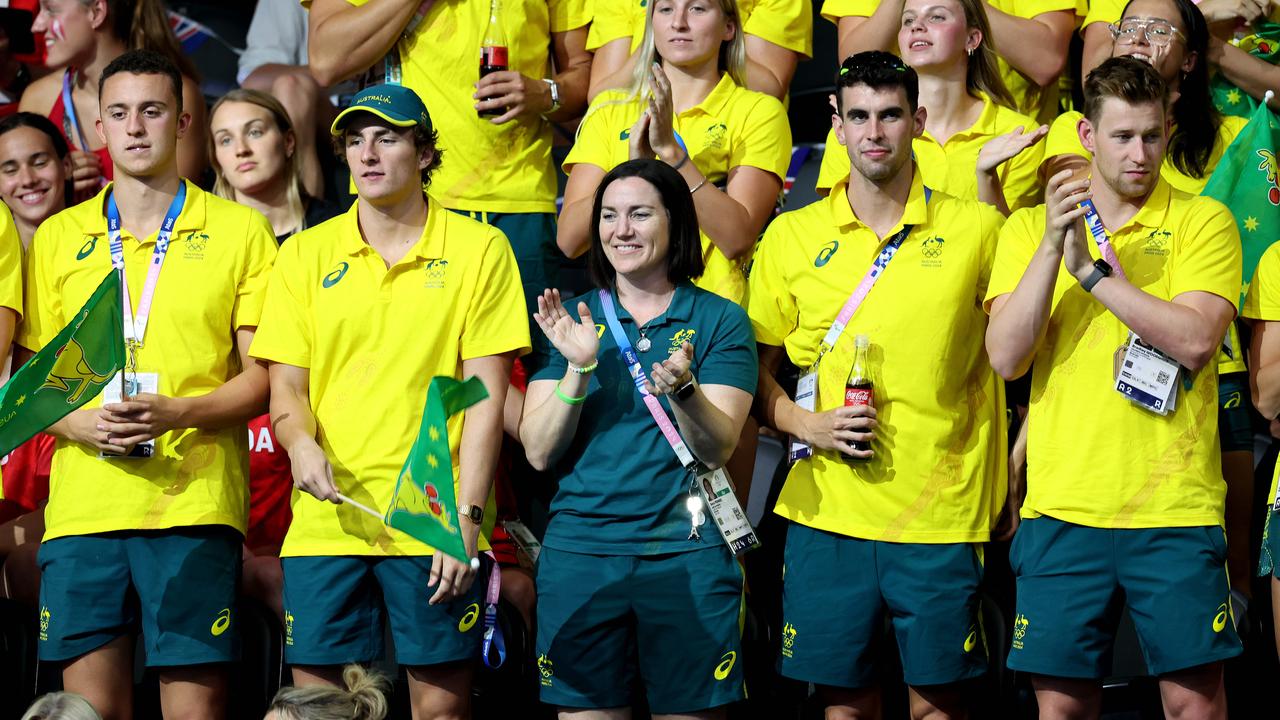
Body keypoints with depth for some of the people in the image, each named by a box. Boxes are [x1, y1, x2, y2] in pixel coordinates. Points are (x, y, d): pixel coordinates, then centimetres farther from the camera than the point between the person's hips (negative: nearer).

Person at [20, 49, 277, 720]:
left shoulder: (239, 230, 7)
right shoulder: (59, 237, 14)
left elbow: (263, 374, 4)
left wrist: (178, 413, -13)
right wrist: (81, 423, -7)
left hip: (194, 505, -2)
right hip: (82, 505, 2)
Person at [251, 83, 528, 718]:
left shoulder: (478, 249, 2)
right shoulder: (307, 254, 11)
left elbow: (486, 395, -1)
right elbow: (285, 384, 10)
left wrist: (466, 516, -9)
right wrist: (300, 443, -12)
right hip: (326, 519, 2)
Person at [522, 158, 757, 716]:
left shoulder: (719, 321, 3)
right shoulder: (571, 320, 9)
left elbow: (717, 449, -7)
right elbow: (539, 453, 2)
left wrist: (681, 389, -27)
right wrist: (578, 367, -12)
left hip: (687, 556, -2)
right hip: (579, 551, 2)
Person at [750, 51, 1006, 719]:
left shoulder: (975, 227, 2)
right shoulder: (793, 236, 6)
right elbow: (754, 367, 11)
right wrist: (805, 424, -4)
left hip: (942, 513, -1)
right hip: (827, 511, 1)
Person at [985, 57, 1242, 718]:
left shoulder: (1203, 221, 4)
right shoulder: (1030, 228, 10)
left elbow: (1195, 340, -12)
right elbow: (1005, 357, -3)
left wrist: (1091, 270, -12)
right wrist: (1052, 246, -12)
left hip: (1175, 509, -2)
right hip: (1062, 506, 2)